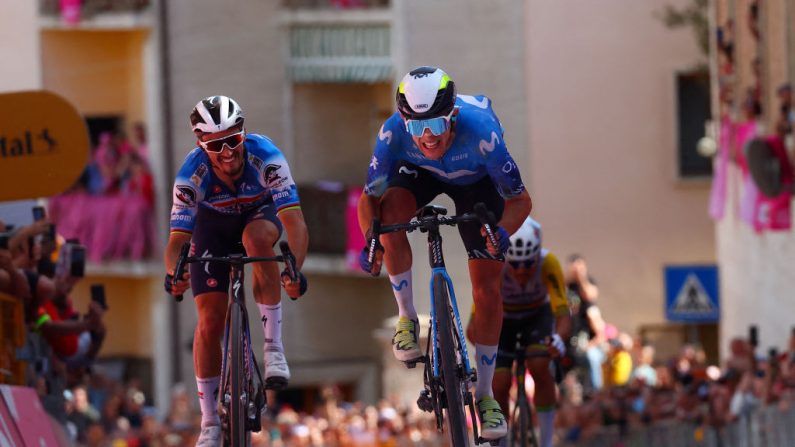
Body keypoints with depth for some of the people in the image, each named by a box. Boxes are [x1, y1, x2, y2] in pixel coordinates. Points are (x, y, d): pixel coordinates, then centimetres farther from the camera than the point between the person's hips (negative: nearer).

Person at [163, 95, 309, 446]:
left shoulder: (266, 158, -36)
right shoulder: (192, 175, -32)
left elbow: (295, 222, -42)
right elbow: (177, 239, -32)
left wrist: (294, 269, -59)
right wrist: (173, 273, -55)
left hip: (261, 213, -1)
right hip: (214, 224, 1)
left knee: (256, 237, -38)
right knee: (210, 321, -9)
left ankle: (274, 346, -27)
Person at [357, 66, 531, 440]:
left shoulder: (480, 133, -41)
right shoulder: (393, 133, -37)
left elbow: (520, 199, -28)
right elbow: (370, 198, -23)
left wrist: (502, 232, -48)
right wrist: (369, 241, -41)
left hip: (476, 180, -1)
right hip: (418, 172, 1)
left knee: (487, 289, -8)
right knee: (391, 210, -34)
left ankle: (484, 394, 9)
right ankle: (407, 318, -12)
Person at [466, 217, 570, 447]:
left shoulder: (548, 264, -35)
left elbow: (563, 313, -41)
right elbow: (475, 322, -40)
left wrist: (559, 339, -63)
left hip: (537, 314, 0)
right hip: (502, 318, 0)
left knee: (539, 366, -26)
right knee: (499, 385, -14)